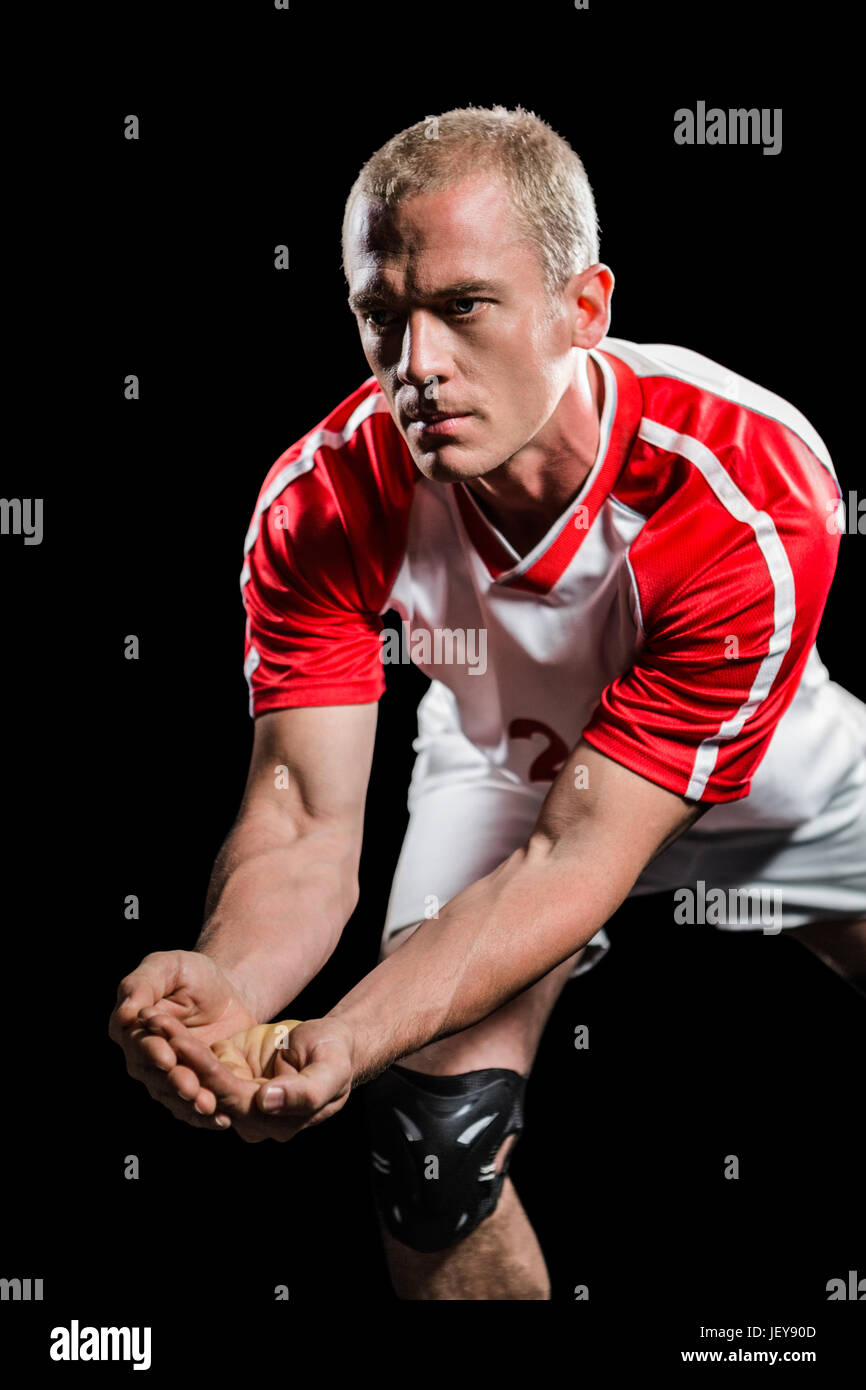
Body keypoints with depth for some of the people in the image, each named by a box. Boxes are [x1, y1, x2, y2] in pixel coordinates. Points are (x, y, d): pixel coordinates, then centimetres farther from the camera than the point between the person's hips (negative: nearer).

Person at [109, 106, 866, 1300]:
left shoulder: (755, 499, -38)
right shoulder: (325, 502, -29)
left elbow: (578, 856, -39)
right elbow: (306, 822, -30)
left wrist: (344, 1041, -53)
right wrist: (225, 989, -53)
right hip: (510, 767, 1)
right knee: (436, 1134, -16)